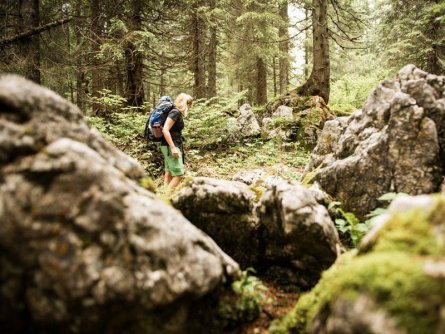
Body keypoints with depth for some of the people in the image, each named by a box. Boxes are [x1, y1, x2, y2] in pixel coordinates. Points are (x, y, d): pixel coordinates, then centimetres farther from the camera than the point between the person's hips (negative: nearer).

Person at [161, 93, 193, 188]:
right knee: (178, 174, -11)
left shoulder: (177, 113, 13)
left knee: (169, 173, 13)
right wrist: (173, 148, -24)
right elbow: (165, 130, -23)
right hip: (170, 146, -10)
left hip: (173, 146, 10)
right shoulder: (175, 112, -15)